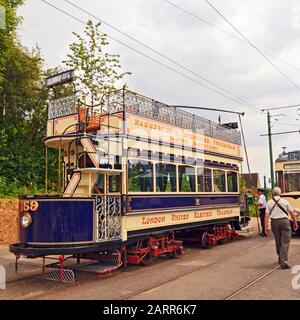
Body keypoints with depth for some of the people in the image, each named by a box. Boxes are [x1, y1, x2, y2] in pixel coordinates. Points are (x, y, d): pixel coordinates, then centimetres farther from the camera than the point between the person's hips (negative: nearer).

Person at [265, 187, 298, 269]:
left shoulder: (269, 202, 4)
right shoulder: (285, 201, 2)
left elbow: (267, 215, -3)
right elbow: (292, 213, 3)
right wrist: (295, 223, 14)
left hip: (274, 222, 2)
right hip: (284, 221, -2)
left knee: (278, 241, 17)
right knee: (285, 242, -2)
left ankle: (280, 259, 31)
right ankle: (284, 261, -13)